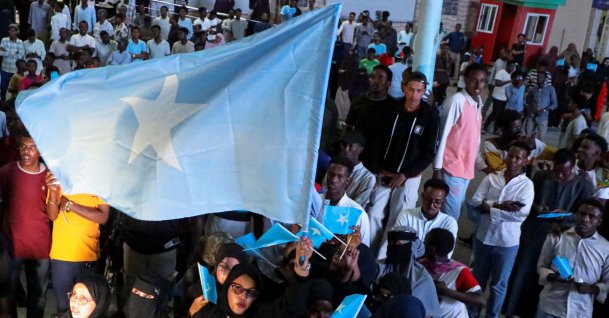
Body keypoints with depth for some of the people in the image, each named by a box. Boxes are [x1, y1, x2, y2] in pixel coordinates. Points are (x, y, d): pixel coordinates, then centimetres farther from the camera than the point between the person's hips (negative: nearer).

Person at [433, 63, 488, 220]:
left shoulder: (478, 103, 9)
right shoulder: (457, 100, -15)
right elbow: (442, 134, -14)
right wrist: (437, 168, -15)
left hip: (467, 168, 8)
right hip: (452, 167, -8)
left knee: (454, 210, 15)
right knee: (451, 213, -6)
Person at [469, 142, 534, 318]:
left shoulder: (527, 185, -8)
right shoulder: (491, 177, -2)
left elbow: (521, 213, -21)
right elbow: (475, 201, -10)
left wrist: (490, 209, -18)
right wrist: (500, 206, -22)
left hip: (507, 242, -2)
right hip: (483, 237, 2)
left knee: (499, 284, 12)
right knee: (478, 278, 18)